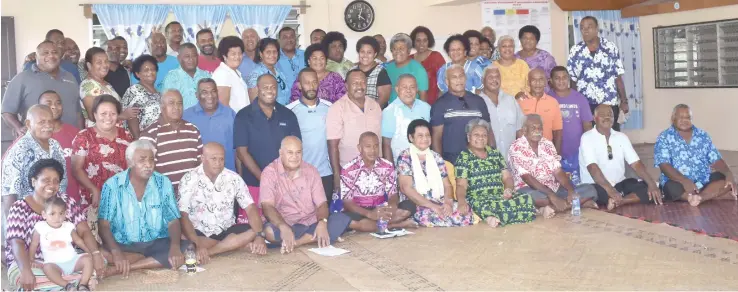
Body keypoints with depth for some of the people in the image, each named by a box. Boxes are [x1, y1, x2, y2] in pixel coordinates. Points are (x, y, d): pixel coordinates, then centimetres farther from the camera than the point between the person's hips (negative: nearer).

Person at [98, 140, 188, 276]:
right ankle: (158, 260, -17)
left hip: (157, 243, 2)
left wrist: (175, 246, -23)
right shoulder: (113, 185, -6)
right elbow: (104, 225, -10)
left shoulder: (163, 183, 0)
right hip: (124, 245, -2)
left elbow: (173, 221, -1)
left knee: (187, 249, -27)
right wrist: (116, 252, -30)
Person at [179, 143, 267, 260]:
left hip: (227, 231, 3)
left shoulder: (234, 178, -4)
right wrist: (197, 245, -34)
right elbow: (183, 215, -19)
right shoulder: (189, 179, -11)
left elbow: (250, 208, -8)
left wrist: (260, 236, -27)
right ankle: (234, 244, -21)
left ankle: (206, 253, -23)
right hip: (199, 233, -3)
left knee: (254, 232, -24)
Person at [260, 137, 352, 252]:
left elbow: (321, 203, -1)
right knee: (269, 230, -36)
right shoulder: (270, 172, -8)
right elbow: (267, 206, -19)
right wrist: (284, 228, -38)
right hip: (286, 226, -4)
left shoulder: (311, 171, 4)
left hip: (312, 223, 4)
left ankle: (294, 243, -26)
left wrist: (322, 223, -25)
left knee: (342, 219, -21)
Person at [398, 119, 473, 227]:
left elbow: (447, 185, 13)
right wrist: (432, 206, -19)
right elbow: (406, 188, -12)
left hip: (439, 204, 5)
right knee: (432, 217, -39)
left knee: (465, 214, -26)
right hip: (415, 206, -5)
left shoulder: (436, 157, 15)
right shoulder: (404, 157, -1)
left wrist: (448, 202, -11)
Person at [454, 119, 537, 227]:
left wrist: (508, 189, -10)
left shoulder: (495, 153, 17)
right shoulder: (463, 158, 1)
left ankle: (492, 217, -20)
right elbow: (461, 185, -9)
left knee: (526, 199, -24)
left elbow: (507, 177, 15)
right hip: (478, 199, -5)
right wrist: (462, 202, -30)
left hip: (501, 195, 6)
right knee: (485, 207, -41)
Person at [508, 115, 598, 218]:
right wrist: (551, 196, -29)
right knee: (529, 196, -43)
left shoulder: (548, 144, 9)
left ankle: (552, 207, -27)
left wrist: (571, 191, -17)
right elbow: (527, 178, -19)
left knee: (590, 190, -9)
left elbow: (558, 171, 3)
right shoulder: (516, 148, -9)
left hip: (554, 189, 6)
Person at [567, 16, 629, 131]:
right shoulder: (575, 51, 3)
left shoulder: (611, 48, 2)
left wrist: (624, 101, 1)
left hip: (609, 103, 0)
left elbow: (618, 77, 4)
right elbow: (572, 80, 6)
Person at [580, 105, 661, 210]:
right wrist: (610, 190, -36)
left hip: (620, 184, 5)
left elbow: (636, 164, 1)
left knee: (648, 188, -17)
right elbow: (593, 167, -22)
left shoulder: (621, 137, 8)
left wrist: (652, 184, -15)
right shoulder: (587, 138, -8)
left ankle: (617, 201, -27)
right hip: (598, 186, -5)